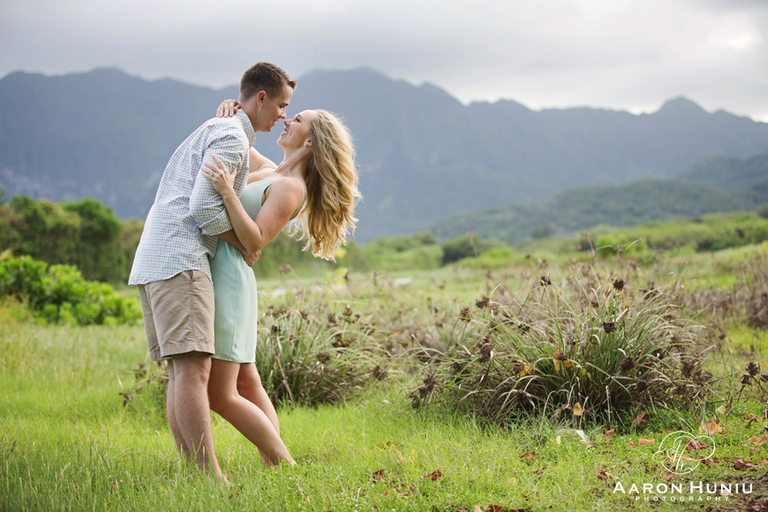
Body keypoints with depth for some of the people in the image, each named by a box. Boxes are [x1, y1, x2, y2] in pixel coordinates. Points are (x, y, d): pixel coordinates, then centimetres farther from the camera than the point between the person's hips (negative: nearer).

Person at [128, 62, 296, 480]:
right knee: (193, 368, -15)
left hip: (152, 261, 11)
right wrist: (245, 246, -1)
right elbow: (202, 208, -15)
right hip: (179, 260, -11)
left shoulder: (211, 130, 28)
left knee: (181, 373, 6)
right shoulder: (231, 136, -4)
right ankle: (210, 476, -19)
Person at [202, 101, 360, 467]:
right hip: (214, 272, 9)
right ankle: (274, 468, 15)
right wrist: (229, 111, 7)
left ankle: (287, 468, -3)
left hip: (227, 275, -9)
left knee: (219, 395, -9)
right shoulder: (268, 171, 14)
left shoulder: (290, 187, -12)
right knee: (246, 385, 11)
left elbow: (255, 241, -22)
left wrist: (227, 193, -30)